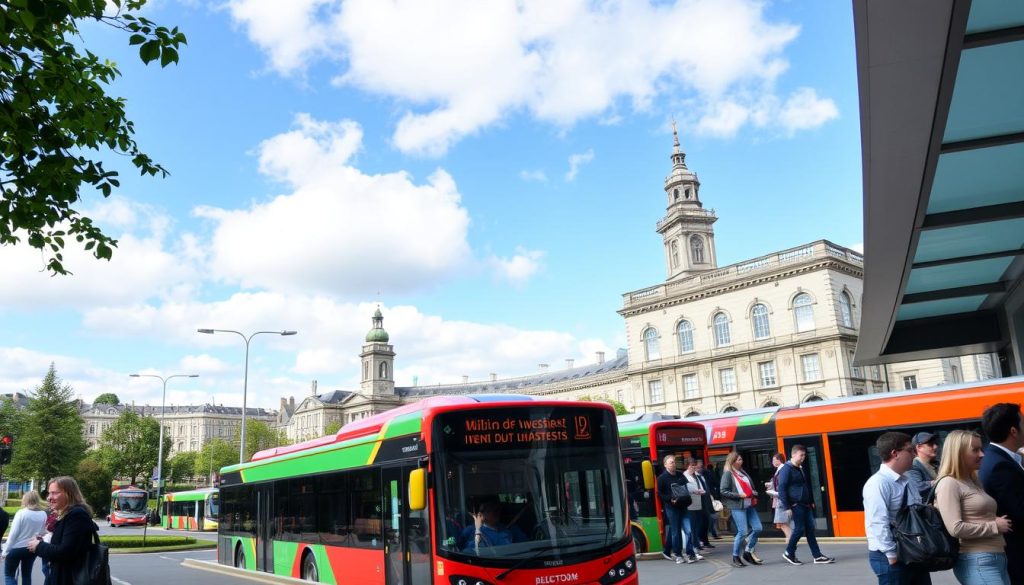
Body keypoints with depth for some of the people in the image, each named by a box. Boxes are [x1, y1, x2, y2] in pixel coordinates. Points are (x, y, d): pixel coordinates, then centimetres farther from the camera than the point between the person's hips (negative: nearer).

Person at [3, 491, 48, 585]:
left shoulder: (21, 513, -15)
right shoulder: (43, 514, -3)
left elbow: (13, 533, -14)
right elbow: (42, 532, 5)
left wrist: (6, 550, -8)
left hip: (16, 548, -4)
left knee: (9, 574, 8)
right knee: (26, 575, 14)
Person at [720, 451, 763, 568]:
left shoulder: (743, 472, 16)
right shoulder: (728, 474, -6)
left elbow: (751, 486, 26)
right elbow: (723, 491, -12)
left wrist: (754, 493, 5)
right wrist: (739, 495, -16)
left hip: (749, 504, 7)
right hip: (737, 506, -7)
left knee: (757, 528, 2)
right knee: (743, 531, -8)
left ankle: (748, 552, 20)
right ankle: (736, 557, 8)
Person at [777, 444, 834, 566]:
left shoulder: (802, 469, 16)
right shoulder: (786, 469, -12)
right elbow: (782, 489, -15)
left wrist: (811, 501, 19)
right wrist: (787, 507, -18)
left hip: (806, 505, 8)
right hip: (795, 505, -8)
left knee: (810, 529, 6)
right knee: (800, 529, -5)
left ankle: (817, 556, 8)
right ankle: (789, 553, 12)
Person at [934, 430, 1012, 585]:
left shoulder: (973, 482, 17)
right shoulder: (948, 484, -11)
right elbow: (955, 528, -19)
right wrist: (995, 526, -10)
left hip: (998, 558, 9)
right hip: (976, 562, -9)